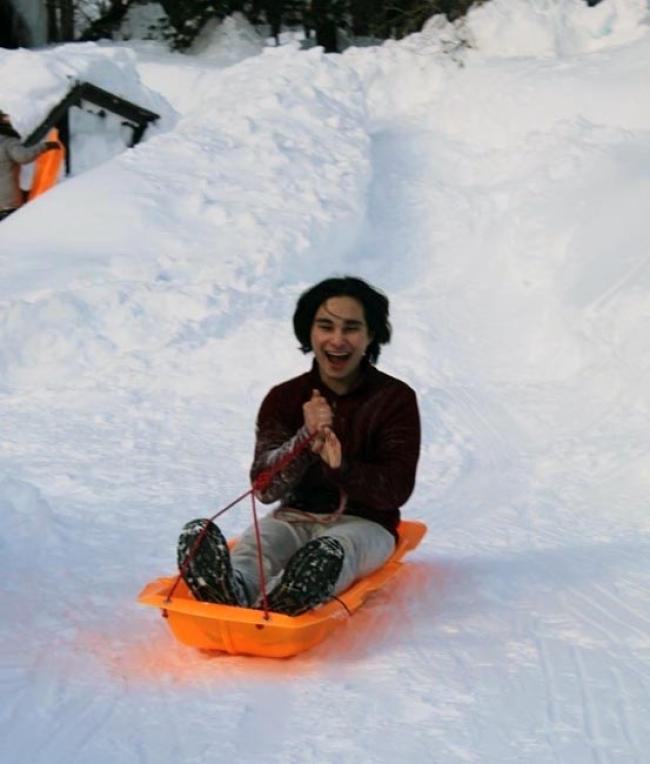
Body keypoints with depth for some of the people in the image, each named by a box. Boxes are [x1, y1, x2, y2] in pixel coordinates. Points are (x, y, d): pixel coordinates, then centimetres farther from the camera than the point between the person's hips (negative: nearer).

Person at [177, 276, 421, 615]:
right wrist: (305, 439, -26)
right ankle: (233, 591, -70)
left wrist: (340, 467, -30)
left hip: (364, 523, -2)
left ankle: (277, 605, -72)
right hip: (295, 517, 3)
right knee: (251, 548, -33)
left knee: (329, 553, -39)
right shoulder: (284, 398, 6)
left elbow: (397, 490, -10)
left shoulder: (396, 398, -1)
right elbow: (265, 488, -6)